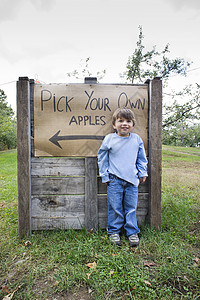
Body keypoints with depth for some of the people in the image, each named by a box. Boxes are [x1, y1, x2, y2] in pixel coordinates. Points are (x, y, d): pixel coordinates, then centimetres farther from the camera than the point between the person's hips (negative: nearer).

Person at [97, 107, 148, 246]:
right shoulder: (109, 139, -4)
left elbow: (142, 158, 15)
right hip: (114, 180, -2)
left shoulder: (137, 139, 3)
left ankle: (132, 232, 28)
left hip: (132, 180, 2)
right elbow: (102, 158, 5)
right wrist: (104, 175, 3)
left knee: (131, 207, 11)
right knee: (115, 207, 7)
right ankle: (114, 231, 26)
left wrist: (143, 173, 12)